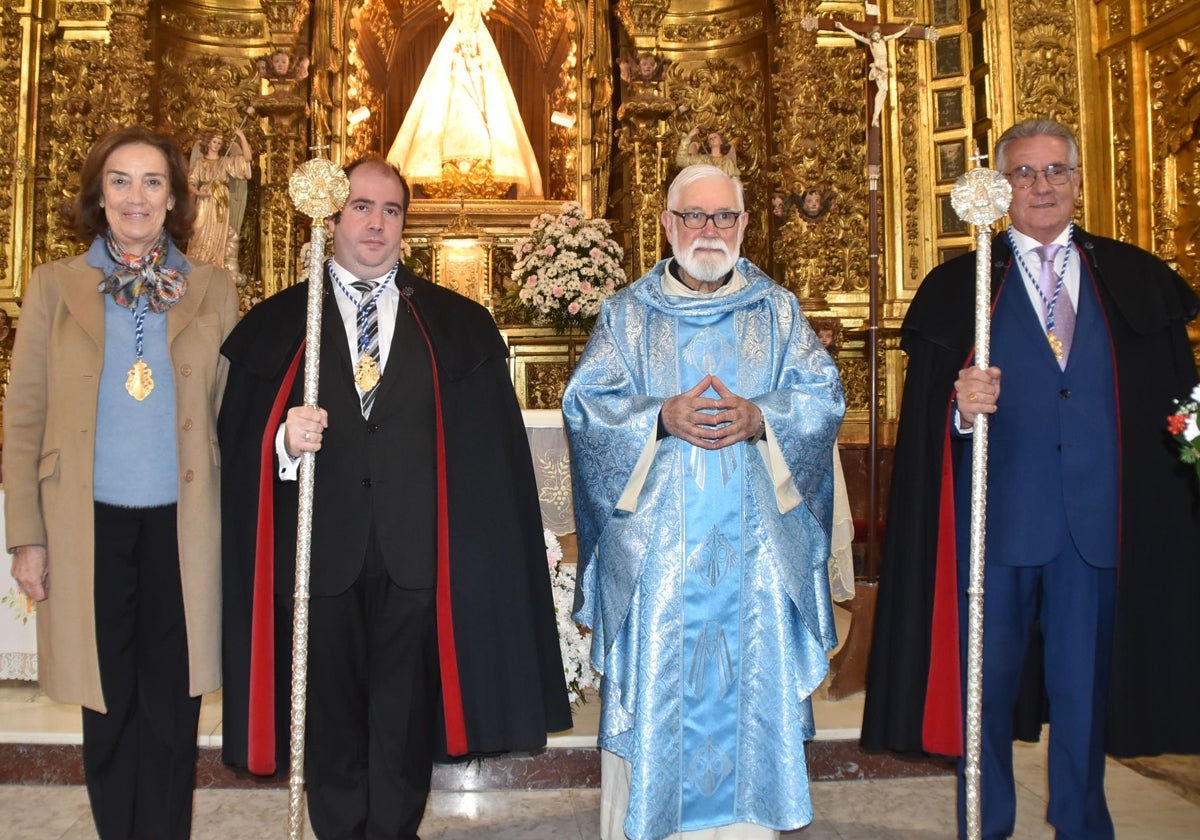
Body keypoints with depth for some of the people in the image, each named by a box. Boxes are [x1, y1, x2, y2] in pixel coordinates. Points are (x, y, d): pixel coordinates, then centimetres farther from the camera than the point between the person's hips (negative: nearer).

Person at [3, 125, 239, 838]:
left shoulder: (213, 290, 5)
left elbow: (232, 412, 5)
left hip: (181, 524, 0)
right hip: (90, 524, 0)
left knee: (171, 708, 7)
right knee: (109, 709, 10)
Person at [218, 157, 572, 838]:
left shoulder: (459, 325, 8)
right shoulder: (274, 324, 9)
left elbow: (490, 456, 3)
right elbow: (237, 439, 4)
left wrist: (477, 563, -6)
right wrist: (283, 440, -17)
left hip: (417, 555, 0)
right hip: (320, 552, 1)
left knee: (406, 719, 7)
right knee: (330, 715, 9)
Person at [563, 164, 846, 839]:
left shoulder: (778, 310, 11)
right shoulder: (627, 313, 8)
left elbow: (825, 395, 2)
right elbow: (585, 403, -2)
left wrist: (758, 418, -16)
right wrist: (662, 418, -18)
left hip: (754, 549, 1)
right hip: (655, 548, -1)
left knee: (752, 685, 5)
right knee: (652, 689, 2)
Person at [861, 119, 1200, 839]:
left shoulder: (1139, 280, 9)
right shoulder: (956, 285, 3)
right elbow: (925, 416, -3)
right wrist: (961, 407, -23)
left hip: (1097, 523, 1)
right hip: (998, 519, -1)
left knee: (1084, 684, 11)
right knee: (988, 679, 8)